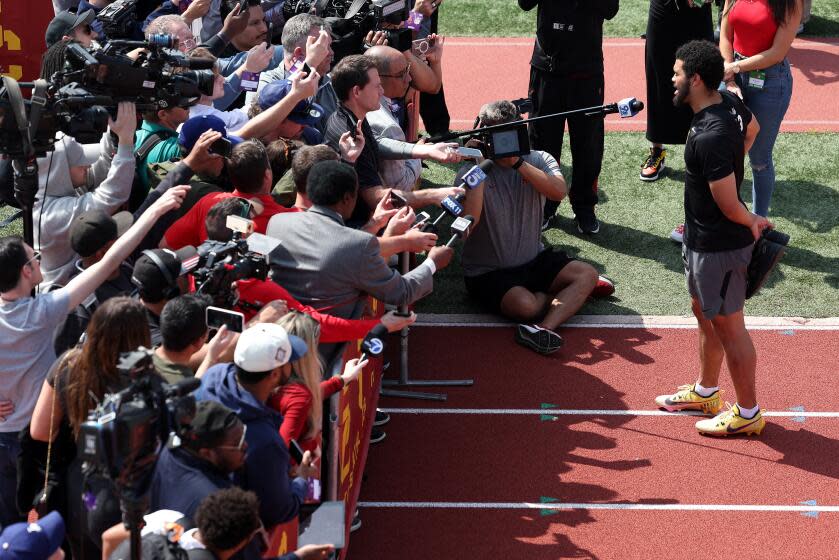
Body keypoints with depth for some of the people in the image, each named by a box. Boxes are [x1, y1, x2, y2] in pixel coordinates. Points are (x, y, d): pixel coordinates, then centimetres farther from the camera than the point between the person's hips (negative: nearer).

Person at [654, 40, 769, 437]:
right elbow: (751, 129, 21)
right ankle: (705, 392, 42)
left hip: (719, 247, -10)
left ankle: (748, 413, 20)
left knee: (728, 326, 5)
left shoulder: (710, 138, -32)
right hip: (702, 237, 10)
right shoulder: (729, 102, -4)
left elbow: (730, 207, -27)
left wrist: (752, 222, -7)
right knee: (704, 313, 24)